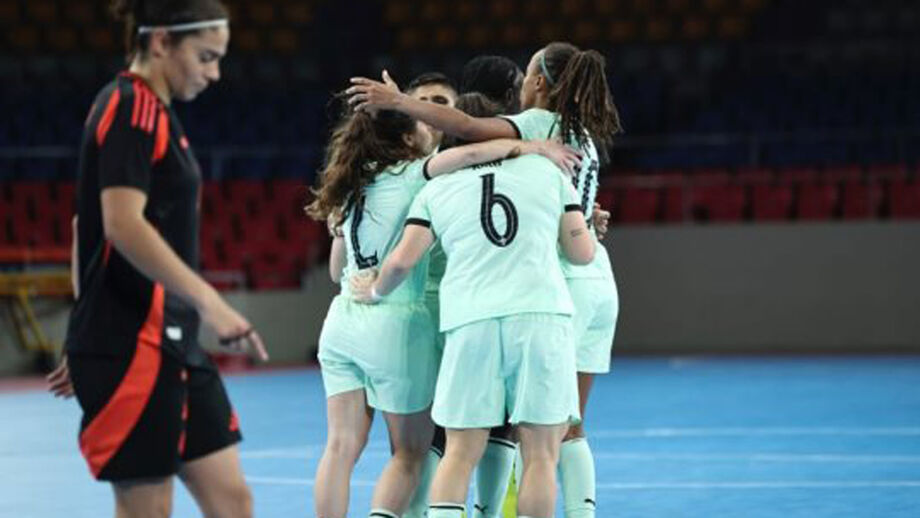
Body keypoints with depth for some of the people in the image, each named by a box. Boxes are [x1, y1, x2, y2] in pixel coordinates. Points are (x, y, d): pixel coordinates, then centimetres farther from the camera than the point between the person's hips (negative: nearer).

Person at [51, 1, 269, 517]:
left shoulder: (153, 112, 17)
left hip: (172, 342, 10)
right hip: (132, 344, -10)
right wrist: (209, 301, -30)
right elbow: (122, 224, -24)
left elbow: (92, 224, 22)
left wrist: (90, 349, 24)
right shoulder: (132, 109, -12)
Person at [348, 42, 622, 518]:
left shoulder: (540, 124, -6)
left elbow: (469, 127, -22)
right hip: (598, 282, 8)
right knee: (568, 427, 10)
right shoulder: (585, 137, 19)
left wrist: (398, 101, -19)